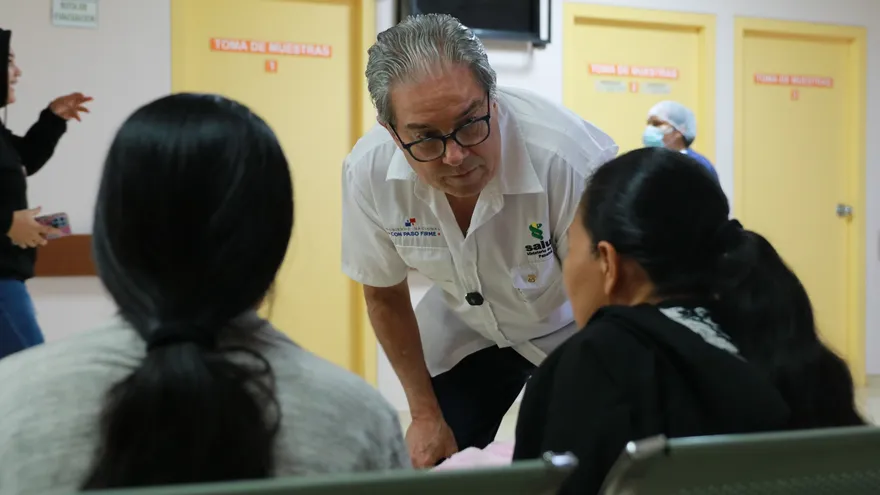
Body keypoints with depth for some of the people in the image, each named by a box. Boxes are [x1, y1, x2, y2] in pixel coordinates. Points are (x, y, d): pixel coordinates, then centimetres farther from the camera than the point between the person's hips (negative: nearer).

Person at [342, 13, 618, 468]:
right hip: (464, 331, 3)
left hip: (569, 330, -2)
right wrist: (425, 414, -2)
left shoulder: (567, 157, -38)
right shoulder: (368, 172, -26)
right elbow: (384, 295, -6)